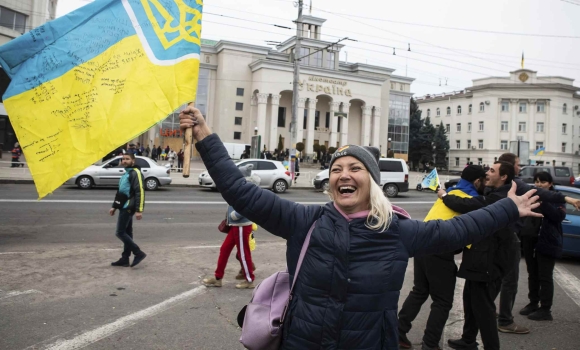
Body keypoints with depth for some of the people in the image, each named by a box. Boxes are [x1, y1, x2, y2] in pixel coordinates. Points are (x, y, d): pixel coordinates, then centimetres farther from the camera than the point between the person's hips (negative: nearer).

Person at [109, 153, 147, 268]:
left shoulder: (135, 173, -11)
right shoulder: (126, 174, 20)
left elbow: (140, 192, -19)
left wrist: (139, 210, -25)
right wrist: (115, 207, 25)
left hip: (128, 208, -10)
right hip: (124, 207, 10)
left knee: (120, 232, -9)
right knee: (127, 233, 11)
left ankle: (139, 253, -6)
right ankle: (125, 259, 16)